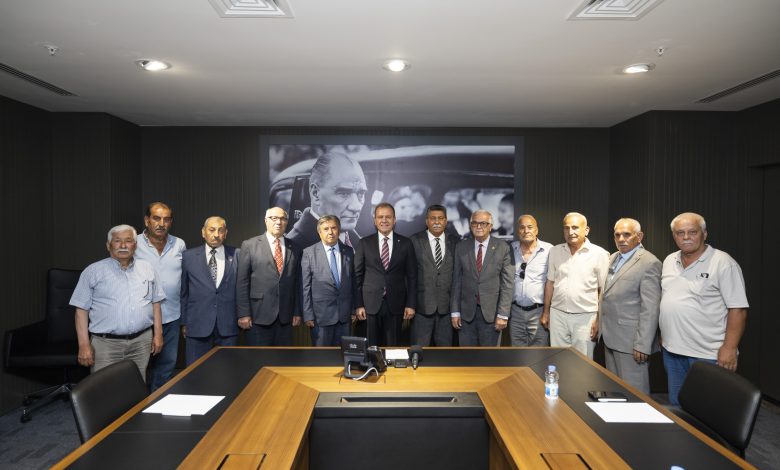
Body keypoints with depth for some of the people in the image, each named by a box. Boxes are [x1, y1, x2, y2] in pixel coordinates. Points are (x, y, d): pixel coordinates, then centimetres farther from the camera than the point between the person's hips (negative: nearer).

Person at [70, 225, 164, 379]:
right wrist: (84, 344, -7)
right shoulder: (93, 271, -2)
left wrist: (158, 334, 7)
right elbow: (82, 310, -2)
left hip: (141, 341, 3)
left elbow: (155, 303, 12)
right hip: (106, 343, -3)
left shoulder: (147, 269, 9)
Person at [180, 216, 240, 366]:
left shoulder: (236, 255, 3)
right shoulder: (189, 256, 3)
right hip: (198, 325, 0)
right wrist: (184, 322, 7)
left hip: (228, 326, 0)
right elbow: (183, 292, 7)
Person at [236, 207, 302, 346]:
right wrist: (243, 314, -8)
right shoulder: (249, 245, 0)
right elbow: (242, 282, -3)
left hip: (286, 317, 3)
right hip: (258, 315, -3)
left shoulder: (293, 248, 10)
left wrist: (297, 312, 7)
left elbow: (296, 283, 11)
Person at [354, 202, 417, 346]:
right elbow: (358, 275, 2)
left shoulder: (405, 243, 3)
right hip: (371, 305, 0)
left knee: (392, 347, 8)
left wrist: (411, 304, 0)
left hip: (395, 305, 1)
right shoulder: (364, 243, 2)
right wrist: (358, 305, -2)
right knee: (371, 347, 6)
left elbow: (411, 276, 4)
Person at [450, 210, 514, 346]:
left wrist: (503, 314, -9)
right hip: (466, 313, 2)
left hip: (492, 313, -1)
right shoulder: (461, 247, 4)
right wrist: (455, 311, 2)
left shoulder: (502, 248, -2)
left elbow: (507, 284, -4)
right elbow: (456, 281, 5)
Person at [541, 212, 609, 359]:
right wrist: (546, 312, 12)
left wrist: (599, 319, -7)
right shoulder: (555, 251, 5)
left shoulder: (599, 254, -6)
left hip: (585, 317, -3)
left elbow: (603, 291, -4)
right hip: (557, 315, 3)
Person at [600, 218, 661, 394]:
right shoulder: (613, 258, 13)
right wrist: (601, 325, 12)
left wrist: (643, 345, -19)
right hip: (610, 337, 8)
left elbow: (650, 309, -17)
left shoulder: (649, 263, -13)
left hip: (630, 340, -8)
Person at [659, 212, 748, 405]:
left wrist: (729, 348, -18)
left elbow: (738, 309, -13)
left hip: (708, 354, -6)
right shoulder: (669, 261, 9)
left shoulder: (723, 263, -10)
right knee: (676, 405, 17)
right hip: (672, 350, 6)